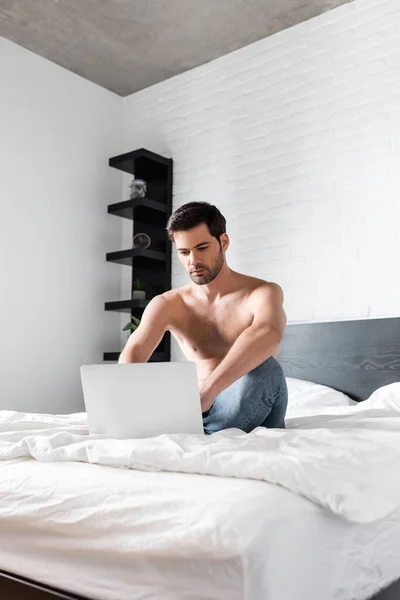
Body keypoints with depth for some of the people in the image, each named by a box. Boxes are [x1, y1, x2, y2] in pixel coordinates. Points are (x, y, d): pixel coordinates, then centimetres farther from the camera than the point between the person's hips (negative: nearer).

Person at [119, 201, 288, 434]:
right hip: (202, 409, 2)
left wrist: (207, 390, -51)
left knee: (265, 366, -34)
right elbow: (133, 353, -18)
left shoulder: (264, 292, -12)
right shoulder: (167, 304, -1)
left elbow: (269, 333, -36)